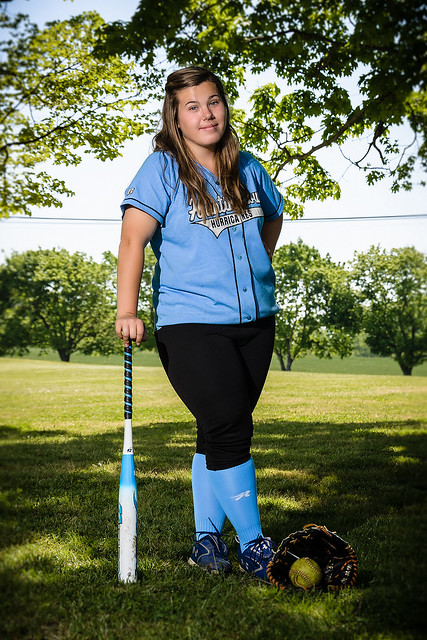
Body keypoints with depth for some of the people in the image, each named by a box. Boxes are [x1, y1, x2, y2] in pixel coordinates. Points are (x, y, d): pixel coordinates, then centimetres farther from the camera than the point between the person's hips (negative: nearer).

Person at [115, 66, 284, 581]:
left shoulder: (248, 168, 11)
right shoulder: (163, 168, -5)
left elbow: (273, 215, 30)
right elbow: (133, 237, -15)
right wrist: (127, 311, -25)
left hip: (255, 321, 5)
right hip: (191, 324, -5)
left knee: (221, 431, 10)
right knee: (228, 427, -12)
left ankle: (206, 537, 23)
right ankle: (252, 544, 3)